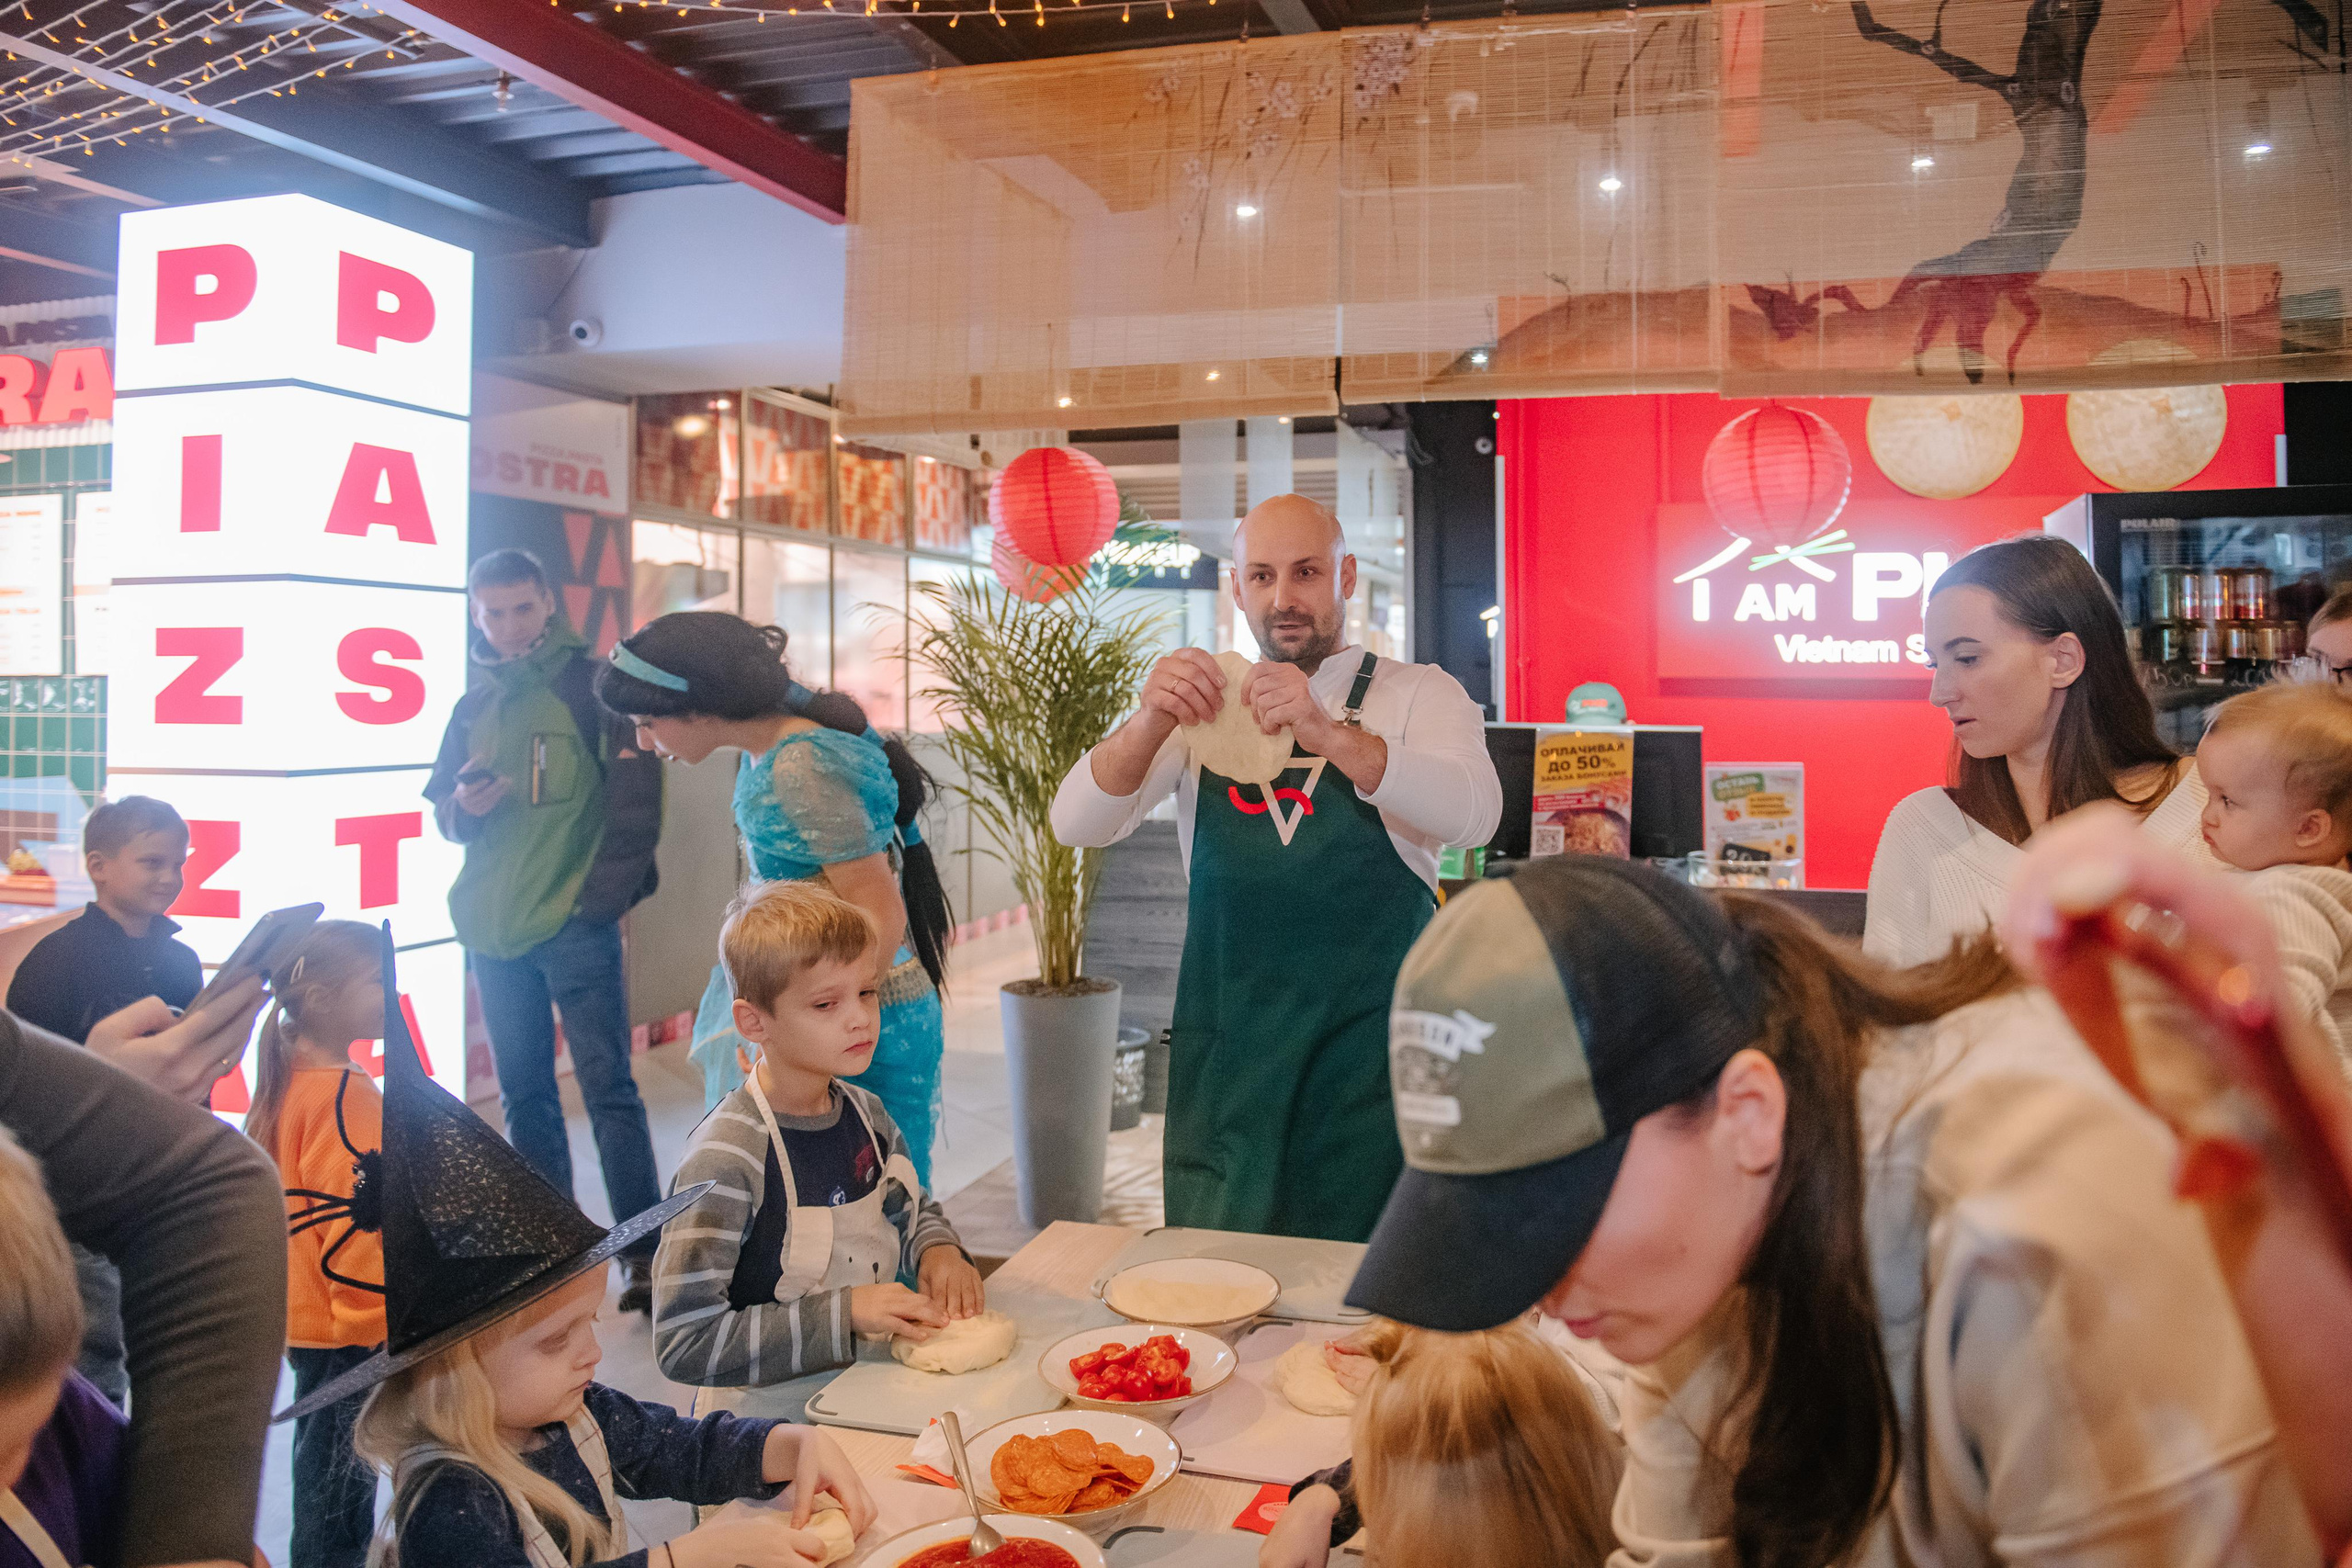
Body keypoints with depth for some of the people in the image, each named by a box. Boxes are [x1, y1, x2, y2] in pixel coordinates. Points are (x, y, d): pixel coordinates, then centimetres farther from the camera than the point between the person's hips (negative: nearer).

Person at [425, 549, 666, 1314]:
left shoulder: (594, 686, -1)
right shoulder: (475, 704, 15)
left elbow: (636, 793, -6)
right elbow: (441, 806, 19)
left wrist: (611, 889, -13)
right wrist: (462, 808, -4)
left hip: (576, 926, -6)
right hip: (494, 929, 6)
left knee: (607, 1087, -6)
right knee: (523, 1095, 11)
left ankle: (646, 1254, -1)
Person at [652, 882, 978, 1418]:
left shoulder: (864, 1113, 3)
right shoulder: (725, 1159, -20)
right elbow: (682, 1342, -22)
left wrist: (939, 1251, 1)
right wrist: (844, 1312, -23)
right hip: (772, 1420, -6)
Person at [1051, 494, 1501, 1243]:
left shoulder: (1418, 694, 4)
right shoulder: (1200, 704, 11)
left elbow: (1475, 813, -17)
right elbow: (1077, 825, -2)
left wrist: (1329, 734, -31)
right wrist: (1149, 725, -21)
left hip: (1371, 1048, -2)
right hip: (1225, 1054, 2)